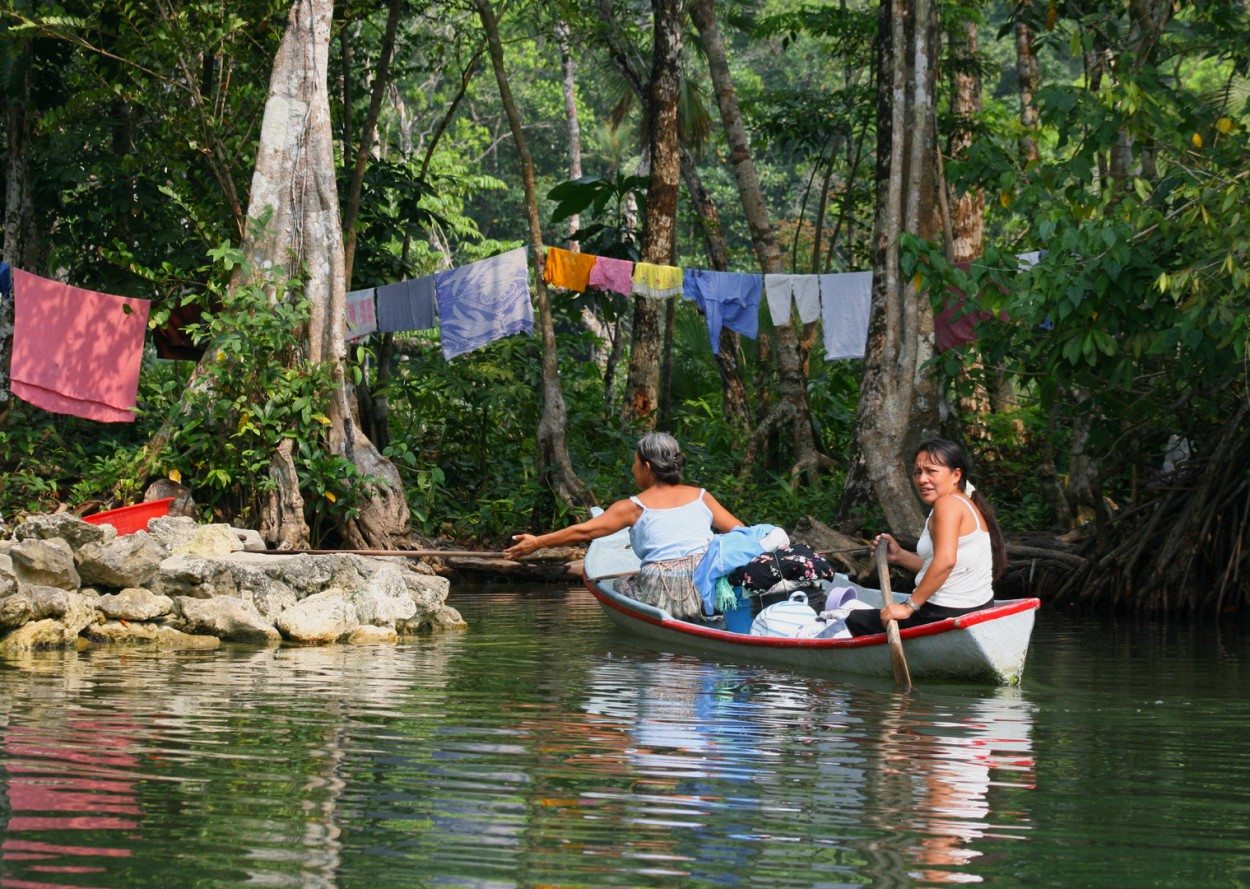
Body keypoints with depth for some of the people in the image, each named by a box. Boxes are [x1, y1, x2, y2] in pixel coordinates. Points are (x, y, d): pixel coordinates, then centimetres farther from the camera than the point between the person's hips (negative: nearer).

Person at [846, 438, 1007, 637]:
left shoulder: (947, 503, -16)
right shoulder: (967, 505, 14)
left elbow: (945, 561, -30)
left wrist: (909, 606, -27)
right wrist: (899, 556, 15)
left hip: (946, 616, -11)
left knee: (854, 623, 6)